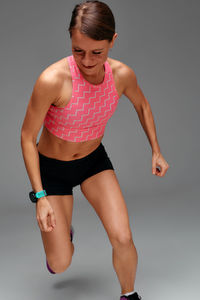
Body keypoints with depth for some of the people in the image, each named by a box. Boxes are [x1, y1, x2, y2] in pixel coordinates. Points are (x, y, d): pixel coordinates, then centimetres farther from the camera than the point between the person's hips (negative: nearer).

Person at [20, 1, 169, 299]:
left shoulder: (122, 74, -19)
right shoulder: (52, 79, -32)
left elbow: (141, 104, 6)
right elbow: (27, 137, -20)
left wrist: (156, 151, 6)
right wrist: (40, 197, -21)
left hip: (94, 160, 3)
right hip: (51, 167, -2)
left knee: (123, 239, -8)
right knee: (61, 264, 3)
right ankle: (61, 232, 42)